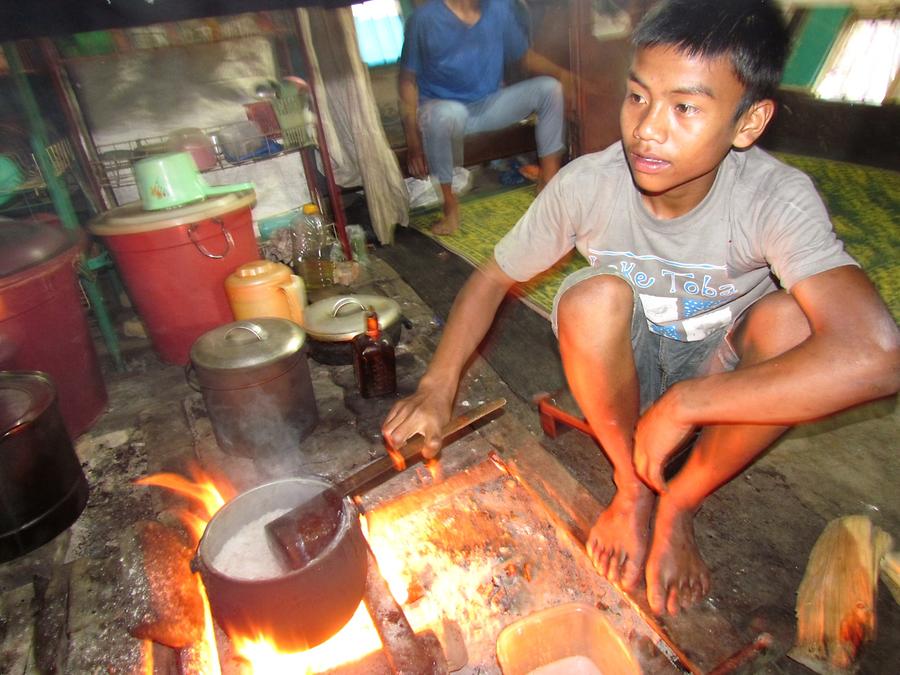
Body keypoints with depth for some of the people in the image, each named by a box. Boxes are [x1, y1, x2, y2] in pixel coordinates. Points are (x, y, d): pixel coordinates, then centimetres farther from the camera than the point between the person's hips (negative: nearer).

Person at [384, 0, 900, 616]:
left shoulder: (777, 199, -28)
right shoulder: (586, 185, -22)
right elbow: (493, 279, -11)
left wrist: (680, 405, -37)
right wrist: (438, 387, -23)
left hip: (718, 374, 0)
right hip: (623, 371, 1)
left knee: (790, 321, -31)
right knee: (594, 297, -31)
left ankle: (679, 504, -8)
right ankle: (632, 488, -6)